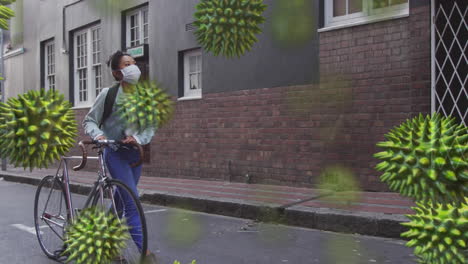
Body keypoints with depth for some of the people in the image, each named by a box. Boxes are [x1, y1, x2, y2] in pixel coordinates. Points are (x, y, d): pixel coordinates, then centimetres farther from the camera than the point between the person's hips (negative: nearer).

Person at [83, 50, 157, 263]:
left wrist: (138, 138, -14)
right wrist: (98, 135, -24)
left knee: (121, 200, 16)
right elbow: (89, 121, -5)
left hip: (135, 152, 5)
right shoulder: (108, 94, -10)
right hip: (116, 153, -5)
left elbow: (150, 126, 4)